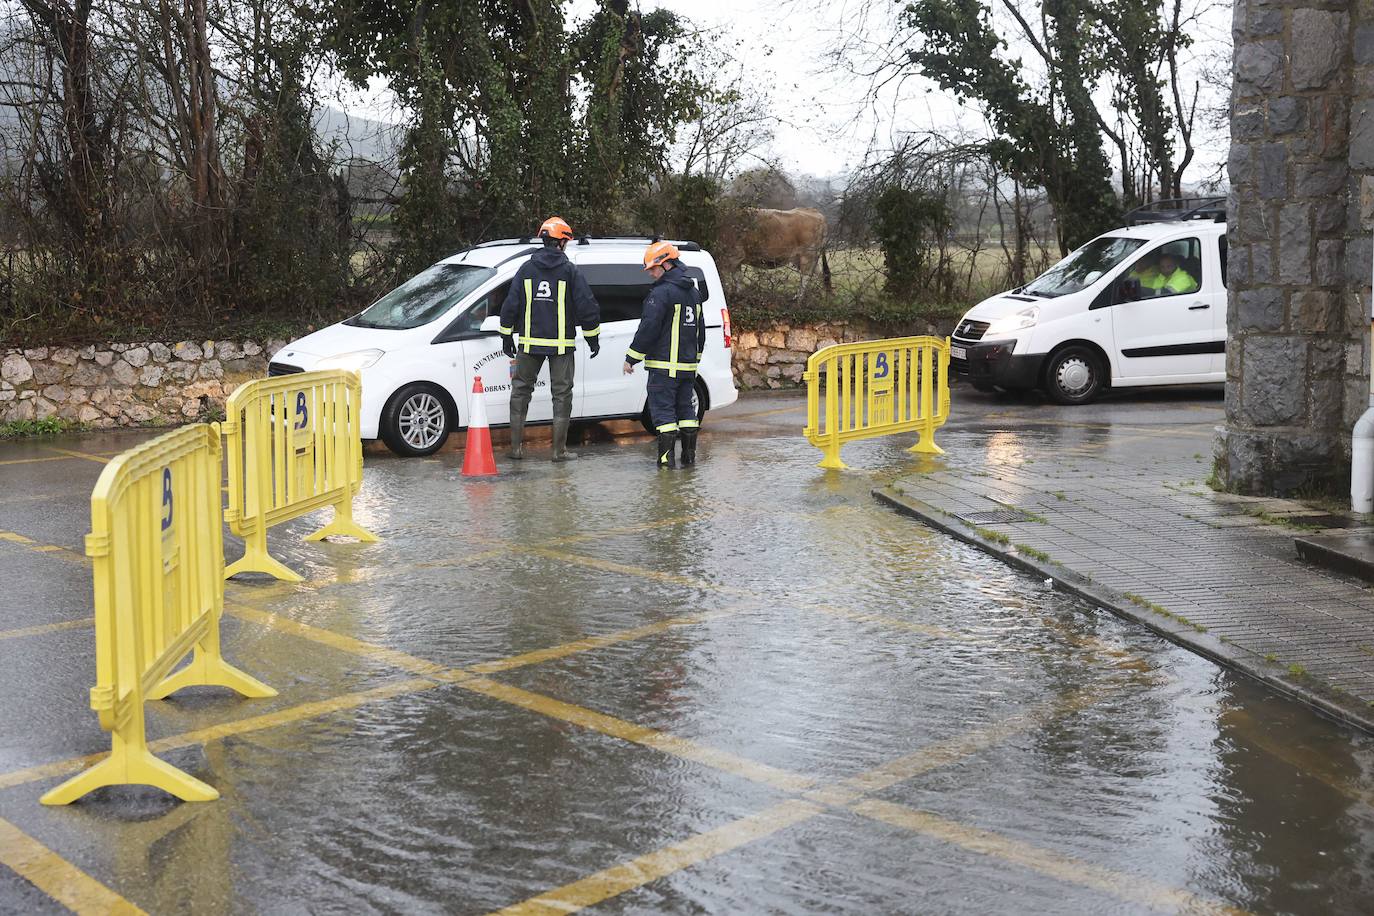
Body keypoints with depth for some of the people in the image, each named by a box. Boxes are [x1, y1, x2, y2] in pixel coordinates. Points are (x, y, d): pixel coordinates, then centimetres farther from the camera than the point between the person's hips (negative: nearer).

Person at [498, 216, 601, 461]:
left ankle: (516, 447, 11)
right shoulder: (570, 271, -4)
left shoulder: (526, 268, 4)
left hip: (530, 342, 2)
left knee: (521, 390, 13)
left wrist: (507, 336, 13)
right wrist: (592, 338, 7)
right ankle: (559, 450, 2)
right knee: (561, 394, 4)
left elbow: (510, 304, 4)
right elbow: (587, 306, -4)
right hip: (562, 344, -2)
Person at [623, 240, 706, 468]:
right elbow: (700, 330, 22)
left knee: (663, 409, -4)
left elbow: (648, 328, -16)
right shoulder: (693, 293, 15)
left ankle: (667, 456, -8)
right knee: (685, 407, 15)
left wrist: (631, 358, -10)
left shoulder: (662, 292, -14)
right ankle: (689, 456, 15)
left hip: (664, 366, -8)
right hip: (687, 365, 8)